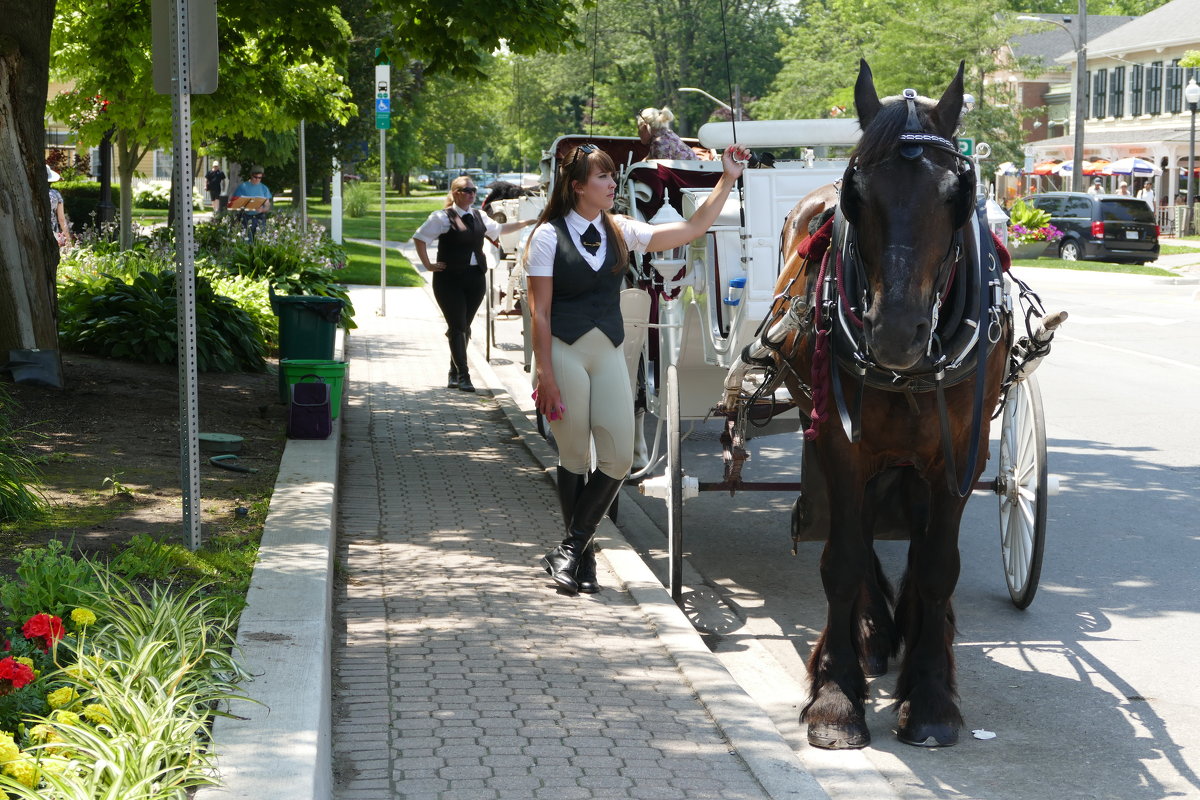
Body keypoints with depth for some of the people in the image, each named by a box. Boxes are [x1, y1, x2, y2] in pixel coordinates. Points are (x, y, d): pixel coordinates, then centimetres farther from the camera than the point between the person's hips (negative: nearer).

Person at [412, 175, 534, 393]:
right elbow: (419, 238, -6)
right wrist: (428, 265, -7)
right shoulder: (443, 218, -6)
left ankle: (454, 374, 21)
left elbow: (498, 229, 30)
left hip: (475, 278, 6)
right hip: (450, 279, -6)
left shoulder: (479, 217, 13)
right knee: (457, 327, -9)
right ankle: (462, 375, -7)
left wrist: (525, 223, 27)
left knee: (464, 327, 9)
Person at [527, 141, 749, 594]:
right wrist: (545, 377, -12)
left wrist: (728, 179, 4)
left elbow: (692, 229, 9)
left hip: (609, 353, 5)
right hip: (564, 352, -5)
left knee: (619, 459, -3)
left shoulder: (619, 231, 8)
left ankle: (570, 548, 10)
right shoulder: (549, 236, -5)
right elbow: (539, 311, -7)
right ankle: (580, 556, 17)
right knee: (573, 459, 3)